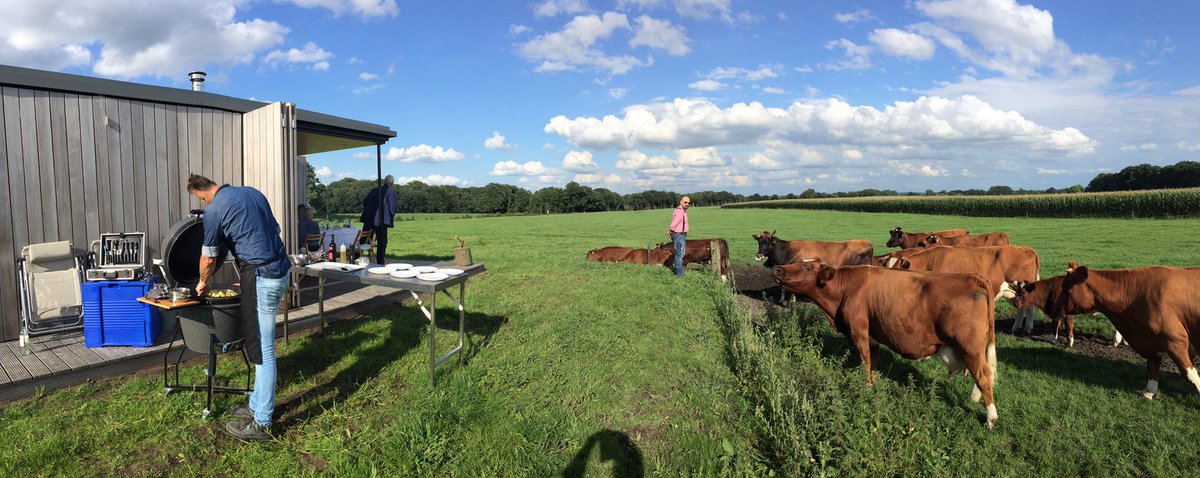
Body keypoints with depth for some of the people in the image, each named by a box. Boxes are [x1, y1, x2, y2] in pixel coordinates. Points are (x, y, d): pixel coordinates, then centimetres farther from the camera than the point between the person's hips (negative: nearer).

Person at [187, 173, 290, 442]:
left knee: (262, 350, -3)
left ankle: (262, 423, 5)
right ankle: (257, 405, 29)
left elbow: (208, 258, 1)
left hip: (260, 277, -8)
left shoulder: (214, 210, -8)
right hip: (280, 269, 8)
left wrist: (203, 283, 20)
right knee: (261, 344, 18)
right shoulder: (252, 192, 13)